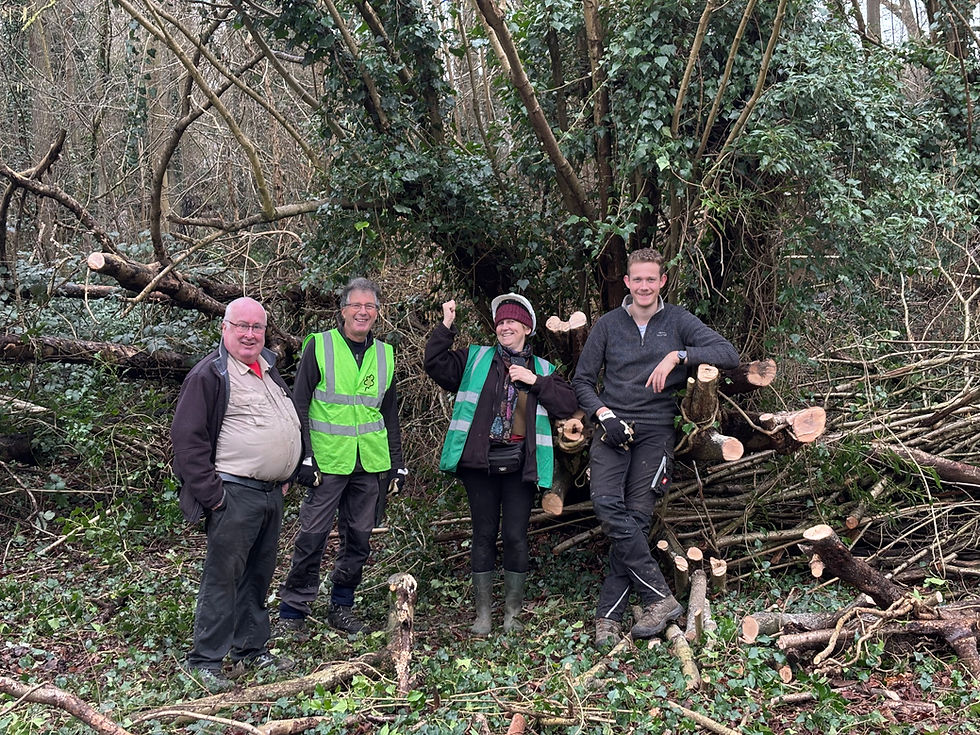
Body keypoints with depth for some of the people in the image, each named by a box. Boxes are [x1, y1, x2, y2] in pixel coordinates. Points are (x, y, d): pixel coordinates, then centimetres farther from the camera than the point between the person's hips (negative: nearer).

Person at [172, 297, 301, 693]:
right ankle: (205, 660, 5)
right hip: (235, 494, -8)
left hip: (272, 493, 8)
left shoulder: (268, 367, 14)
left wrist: (285, 475, 21)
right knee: (223, 576, -4)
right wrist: (210, 493, -17)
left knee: (259, 574, 15)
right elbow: (187, 437, -15)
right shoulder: (210, 374, -11)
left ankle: (251, 649, 26)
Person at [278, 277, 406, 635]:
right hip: (327, 460, -4)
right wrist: (304, 456, -9)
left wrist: (397, 461, 14)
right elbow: (299, 404, -3)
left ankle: (341, 606, 22)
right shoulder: (319, 346, -1)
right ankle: (293, 609, 9)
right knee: (313, 535, -3)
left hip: (370, 463, 4)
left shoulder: (384, 354, 12)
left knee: (359, 537, 9)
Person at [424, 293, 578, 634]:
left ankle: (512, 614, 15)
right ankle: (482, 614, 14)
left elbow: (568, 404, 2)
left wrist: (536, 382, -7)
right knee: (484, 534, 5)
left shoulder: (543, 369, 13)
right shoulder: (475, 359, 11)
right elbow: (436, 364, 2)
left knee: (516, 536, 1)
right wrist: (446, 326, -5)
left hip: (519, 465, 0)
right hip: (480, 462, 0)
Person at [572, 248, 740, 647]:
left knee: (636, 517, -11)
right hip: (612, 427, 1)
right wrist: (603, 413, -5)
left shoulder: (677, 321, 8)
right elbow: (582, 379, 13)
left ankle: (609, 614, -3)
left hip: (656, 431, -1)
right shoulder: (608, 324, 11)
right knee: (607, 505, -21)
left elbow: (729, 354, -2)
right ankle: (660, 598, -17)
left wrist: (677, 356, -14)